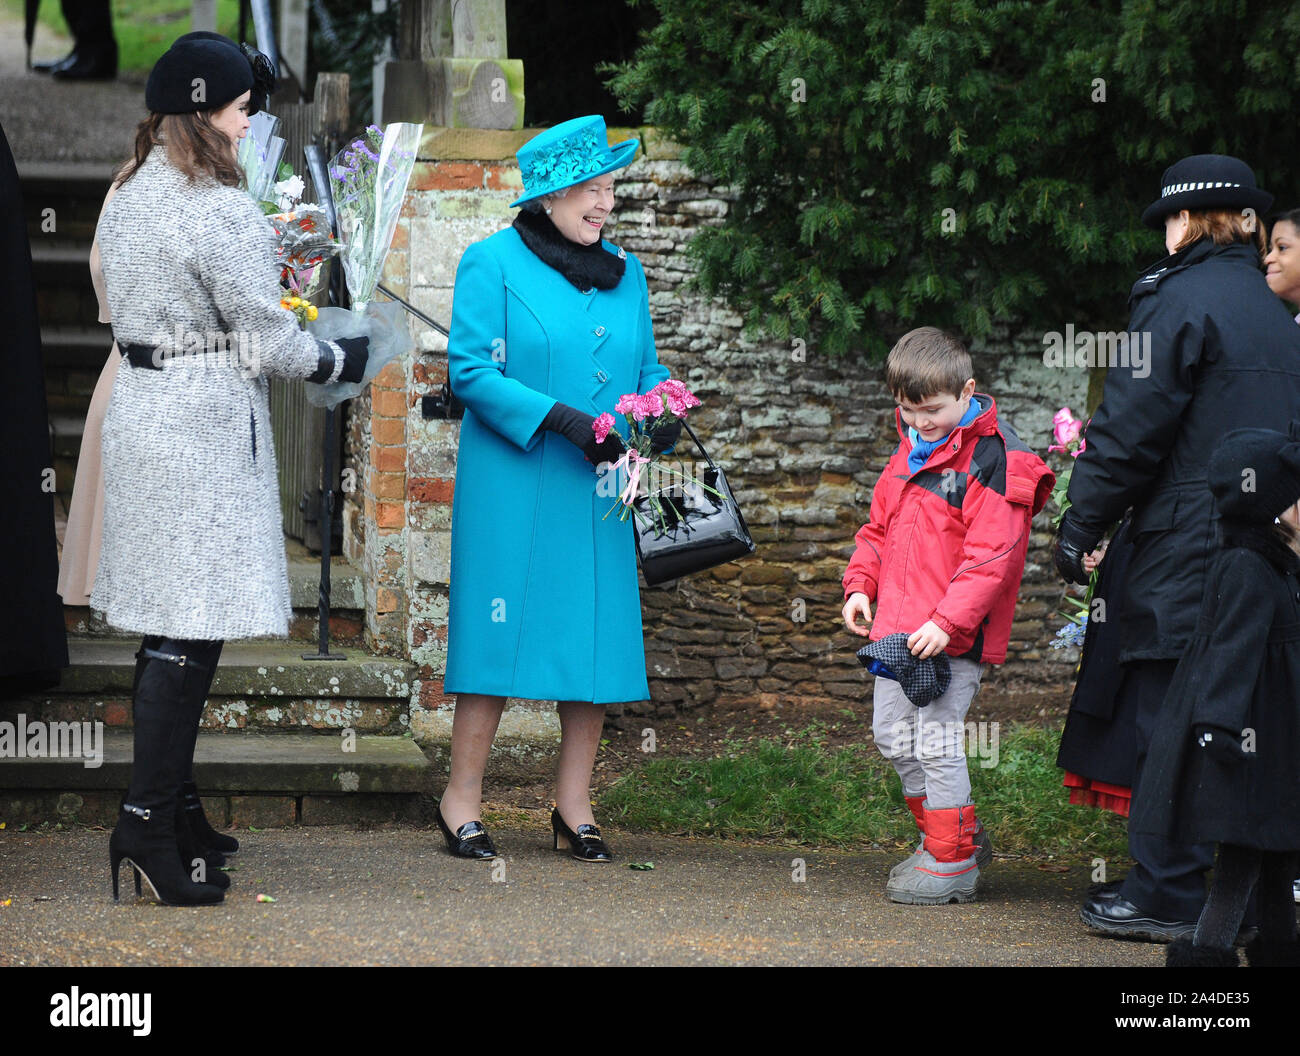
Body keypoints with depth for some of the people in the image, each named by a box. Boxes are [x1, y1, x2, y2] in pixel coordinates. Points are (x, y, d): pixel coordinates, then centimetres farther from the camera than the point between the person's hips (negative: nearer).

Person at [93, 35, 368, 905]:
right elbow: (268, 342, -14)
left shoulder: (128, 197, 11)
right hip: (208, 429, -9)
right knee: (190, 632, -7)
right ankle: (149, 823, -9)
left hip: (141, 409, 9)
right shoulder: (219, 211, -16)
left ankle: (168, 807, 18)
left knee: (168, 630, 13)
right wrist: (340, 360, 4)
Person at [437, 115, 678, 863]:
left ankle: (575, 806, 13)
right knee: (502, 631, -3)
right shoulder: (493, 263, -3)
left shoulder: (625, 274, 14)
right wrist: (558, 419, -19)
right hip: (512, 488, -5)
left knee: (598, 633, 4)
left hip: (598, 489, 5)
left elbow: (646, 369, 19)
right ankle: (463, 797, 8)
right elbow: (471, 368, -10)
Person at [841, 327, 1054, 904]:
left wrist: (948, 620, -24)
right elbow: (879, 527, 24)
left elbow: (992, 555, -19)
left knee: (936, 738, -10)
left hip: (954, 636, -9)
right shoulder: (911, 452, 13)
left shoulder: (991, 461, -14)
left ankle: (951, 863, 1)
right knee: (893, 733, 14)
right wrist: (861, 583, 10)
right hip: (899, 628, 9)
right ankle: (959, 834, 28)